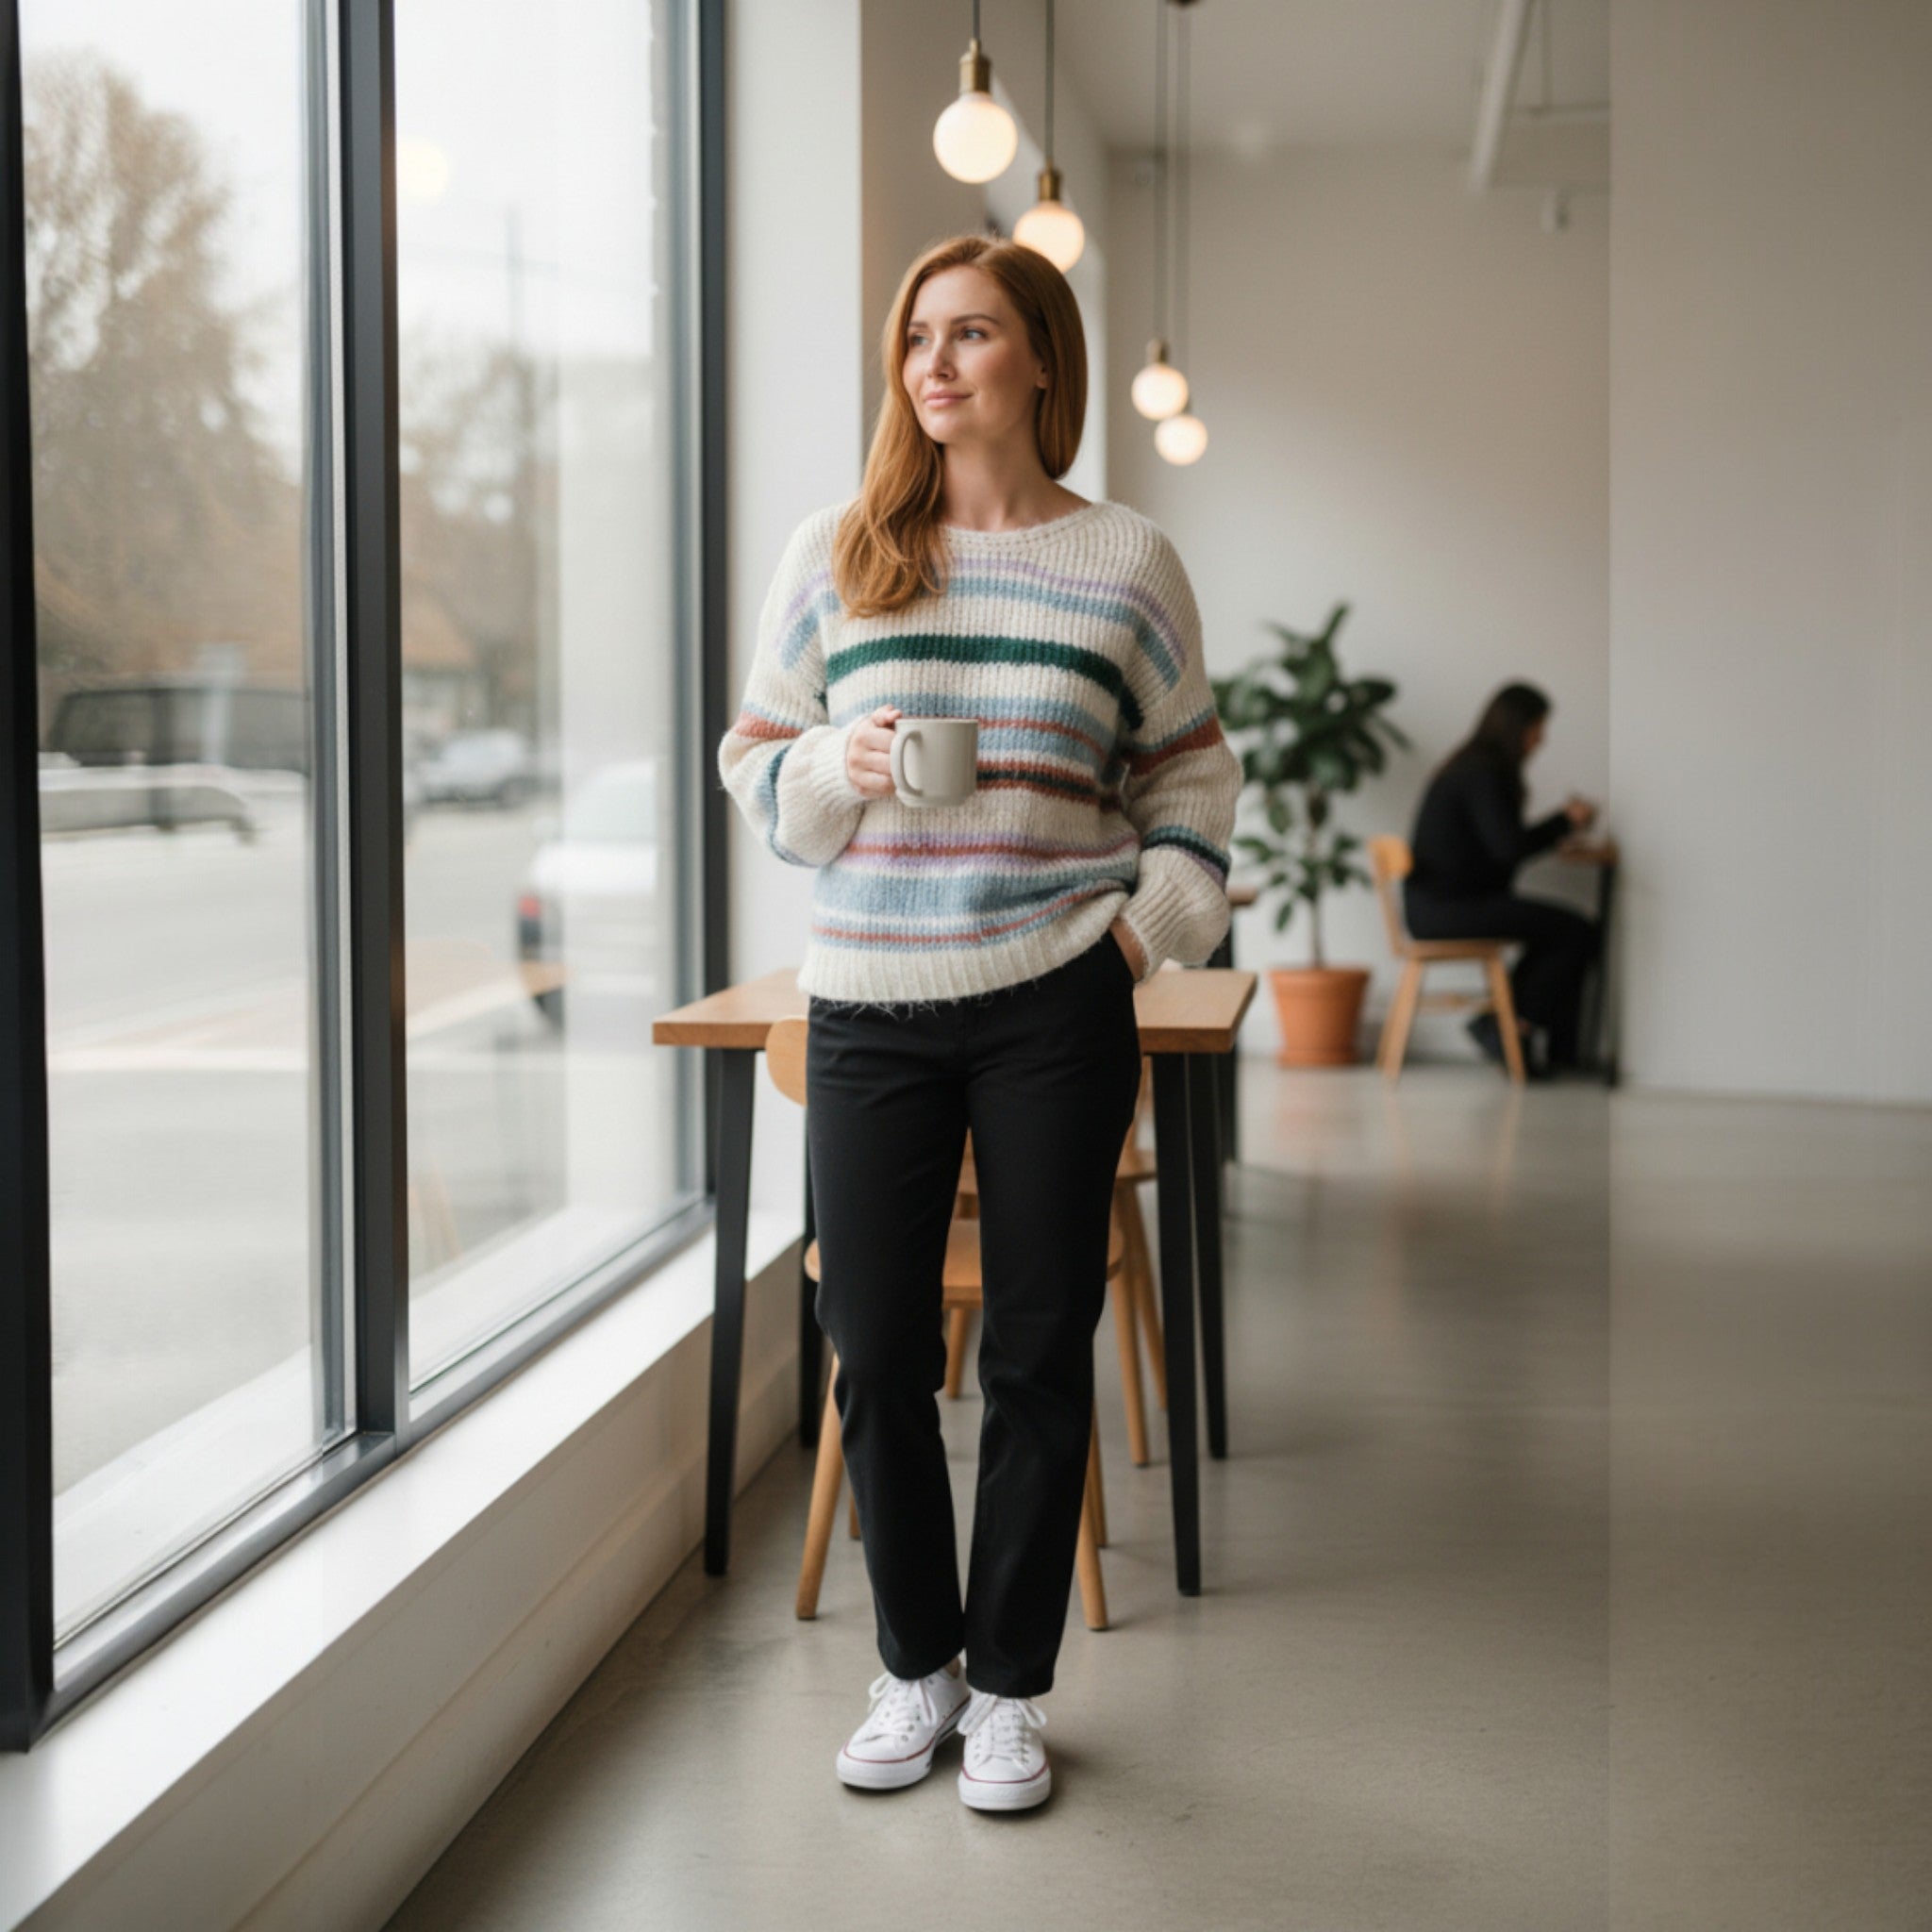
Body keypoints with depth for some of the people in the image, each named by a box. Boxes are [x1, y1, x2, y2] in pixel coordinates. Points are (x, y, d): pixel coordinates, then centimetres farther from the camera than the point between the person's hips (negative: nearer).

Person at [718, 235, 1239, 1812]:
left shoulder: (1127, 562, 4)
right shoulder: (835, 554, 5)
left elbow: (1193, 771, 13)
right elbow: (755, 763, 9)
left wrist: (1160, 913, 0)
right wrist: (842, 767, -11)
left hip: (1056, 1003, -1)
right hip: (869, 1002, 1)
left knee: (1040, 1351, 5)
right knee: (877, 1347, 5)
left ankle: (1011, 1685, 22)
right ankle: (916, 1666, 25)